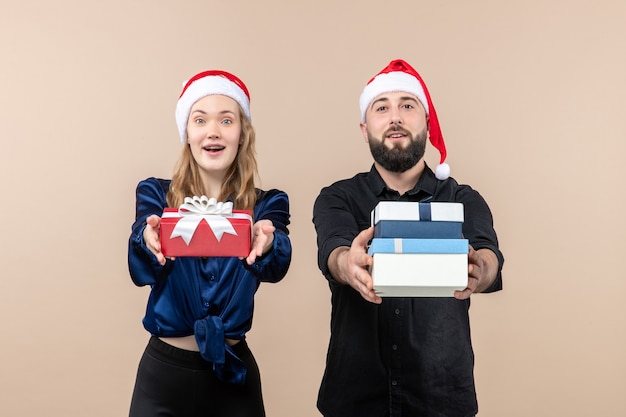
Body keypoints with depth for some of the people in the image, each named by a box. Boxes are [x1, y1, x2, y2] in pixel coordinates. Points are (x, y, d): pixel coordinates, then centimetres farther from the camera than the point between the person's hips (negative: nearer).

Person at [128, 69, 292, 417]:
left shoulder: (266, 204, -3)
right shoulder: (156, 195, -2)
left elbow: (275, 268, -22)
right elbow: (142, 271, -19)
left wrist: (266, 244, -45)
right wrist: (149, 240, -41)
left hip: (234, 373, 0)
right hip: (164, 371, 0)